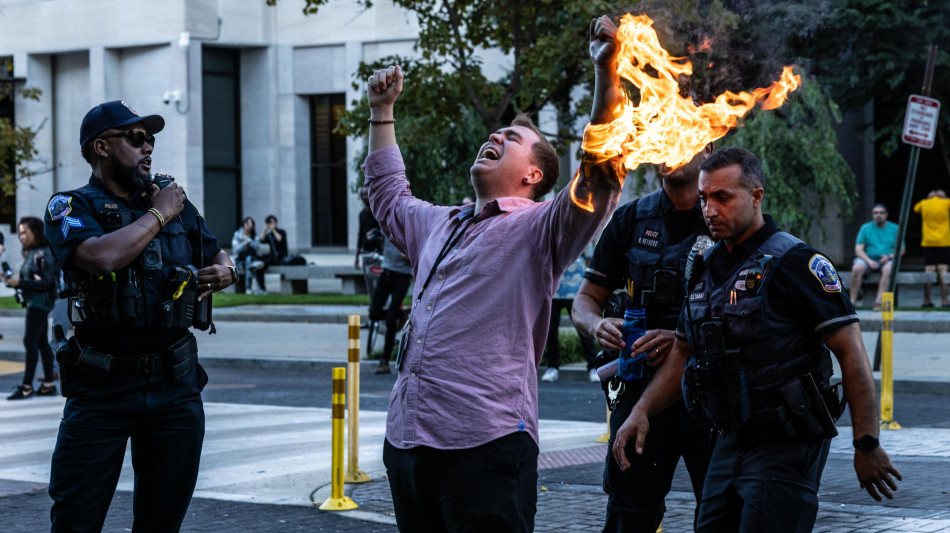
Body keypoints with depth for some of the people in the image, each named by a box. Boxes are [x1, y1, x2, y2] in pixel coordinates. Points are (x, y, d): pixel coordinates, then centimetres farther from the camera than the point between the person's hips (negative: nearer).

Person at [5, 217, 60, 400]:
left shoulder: (43, 254, -15)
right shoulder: (31, 253, 14)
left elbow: (46, 281, -19)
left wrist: (20, 283, -21)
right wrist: (15, 282, 2)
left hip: (40, 301, -10)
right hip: (33, 301, 10)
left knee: (30, 341, -12)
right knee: (41, 342, 11)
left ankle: (27, 387, -12)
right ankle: (49, 384, 15)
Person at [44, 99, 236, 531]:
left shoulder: (173, 198, 11)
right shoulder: (71, 207, -4)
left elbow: (217, 256, 23)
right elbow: (103, 256, -25)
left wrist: (225, 272, -1)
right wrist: (158, 215, -11)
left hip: (175, 385, 4)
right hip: (102, 388, -4)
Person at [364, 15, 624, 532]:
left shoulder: (538, 228, 2)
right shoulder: (441, 224, 25)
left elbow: (600, 174, -14)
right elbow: (389, 196, 45)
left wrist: (606, 72, -23)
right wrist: (381, 111, 43)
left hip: (486, 443, -7)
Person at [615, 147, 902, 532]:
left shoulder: (794, 262, -12)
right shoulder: (706, 267, 12)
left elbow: (851, 353, -14)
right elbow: (683, 353, 21)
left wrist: (867, 446, -17)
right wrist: (641, 412, 6)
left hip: (787, 447, -8)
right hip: (731, 442, 8)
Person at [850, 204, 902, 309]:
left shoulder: (895, 229, 11)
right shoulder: (865, 228, 10)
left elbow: (901, 250, 8)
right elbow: (858, 250, 3)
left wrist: (889, 256, -12)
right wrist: (869, 261, -15)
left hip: (887, 260, 0)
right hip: (868, 259, 0)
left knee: (888, 269, -36)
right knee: (857, 268, -32)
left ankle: (878, 301, -41)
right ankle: (853, 300, -29)